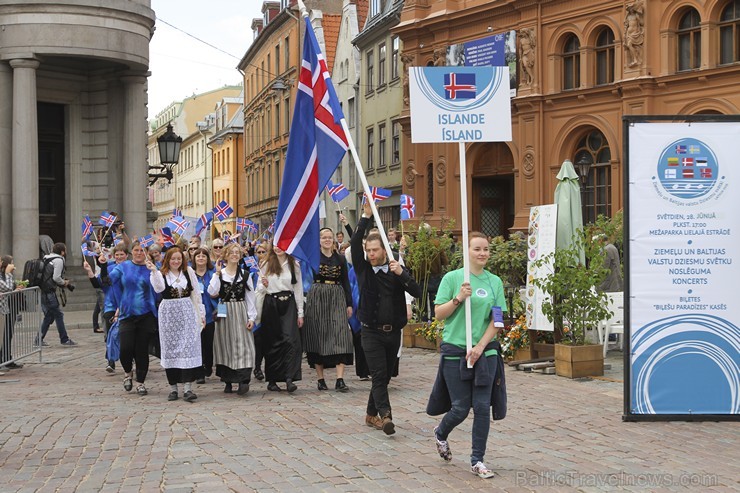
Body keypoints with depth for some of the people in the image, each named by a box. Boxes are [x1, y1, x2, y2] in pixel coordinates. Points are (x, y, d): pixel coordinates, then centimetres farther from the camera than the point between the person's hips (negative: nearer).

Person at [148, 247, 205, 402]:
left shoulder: (189, 272, 6)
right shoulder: (161, 274, 0)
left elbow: (196, 293, 10)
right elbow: (159, 288, -21)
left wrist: (201, 313, 8)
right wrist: (153, 271, -32)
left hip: (187, 312, 1)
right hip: (169, 313, -1)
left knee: (188, 346, -8)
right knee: (170, 348, 3)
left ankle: (187, 387, -10)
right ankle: (173, 387, 11)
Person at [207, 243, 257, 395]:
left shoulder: (244, 274, 7)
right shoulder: (220, 274, 5)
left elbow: (250, 297, 6)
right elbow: (212, 292, -11)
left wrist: (251, 317, -1)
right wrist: (217, 273, -10)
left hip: (241, 312, 0)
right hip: (224, 312, 0)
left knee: (242, 344, -11)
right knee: (225, 345, 3)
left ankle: (243, 380, -18)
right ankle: (227, 381, 10)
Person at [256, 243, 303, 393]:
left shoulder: (293, 265, 9)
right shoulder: (267, 265, 8)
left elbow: (298, 289, 9)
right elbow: (259, 289, 12)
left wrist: (300, 313, 5)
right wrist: (264, 285, -13)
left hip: (288, 304, 0)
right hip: (271, 305, 0)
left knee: (290, 339, -15)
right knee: (272, 342, 2)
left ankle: (289, 378, -19)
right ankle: (271, 380, 10)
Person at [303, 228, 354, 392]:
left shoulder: (340, 258, 10)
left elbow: (346, 282, 11)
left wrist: (349, 304, 7)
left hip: (337, 299, 2)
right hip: (317, 299, -2)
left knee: (340, 336, -9)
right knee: (318, 336, 0)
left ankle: (340, 379, -12)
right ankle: (320, 378, 8)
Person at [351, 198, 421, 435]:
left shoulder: (397, 269, 4)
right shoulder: (363, 269, 1)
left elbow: (417, 292, -6)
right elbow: (354, 244, -13)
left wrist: (402, 274, -20)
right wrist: (366, 217, -18)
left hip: (393, 332, 3)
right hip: (372, 332, -3)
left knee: (385, 376, 10)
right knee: (379, 375, -13)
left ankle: (372, 413, 23)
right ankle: (385, 415, -20)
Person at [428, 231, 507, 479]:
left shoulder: (495, 281, 5)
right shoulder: (452, 278, -3)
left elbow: (497, 319, 3)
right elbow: (439, 313, -4)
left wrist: (480, 346, -8)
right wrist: (458, 298, -20)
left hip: (485, 351, 3)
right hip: (455, 351, -2)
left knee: (482, 407, -1)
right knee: (461, 408, 2)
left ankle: (477, 461, 11)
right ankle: (441, 433, 35)